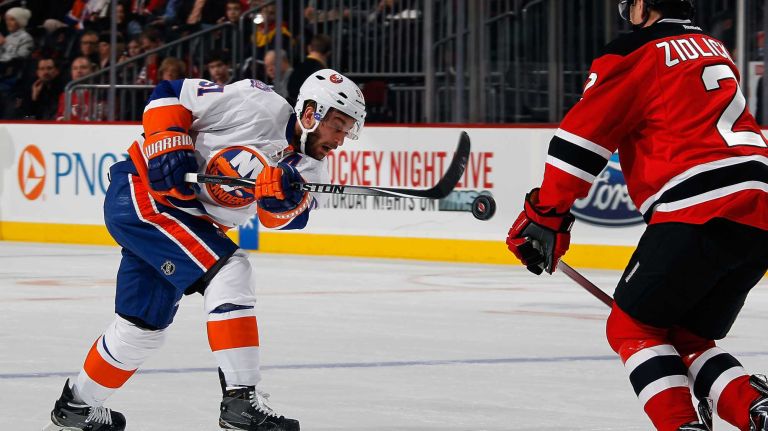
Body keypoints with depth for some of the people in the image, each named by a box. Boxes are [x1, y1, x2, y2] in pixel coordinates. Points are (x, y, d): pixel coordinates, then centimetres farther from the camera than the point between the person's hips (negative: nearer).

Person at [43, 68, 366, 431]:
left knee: (145, 325, 19)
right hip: (141, 192, -9)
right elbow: (169, 94, -11)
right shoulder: (257, 104, -18)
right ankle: (240, 400, -26)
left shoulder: (311, 170, 1)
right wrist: (168, 145, -23)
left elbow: (279, 218, -17)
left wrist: (282, 196, -38)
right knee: (229, 272, -23)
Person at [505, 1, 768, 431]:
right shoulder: (716, 51, 27)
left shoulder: (636, 53, 4)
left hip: (700, 210, -7)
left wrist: (544, 216, 2)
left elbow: (583, 136, -1)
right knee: (685, 337, 17)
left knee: (632, 327, 6)